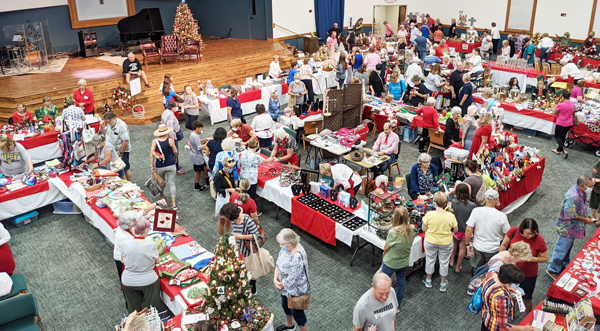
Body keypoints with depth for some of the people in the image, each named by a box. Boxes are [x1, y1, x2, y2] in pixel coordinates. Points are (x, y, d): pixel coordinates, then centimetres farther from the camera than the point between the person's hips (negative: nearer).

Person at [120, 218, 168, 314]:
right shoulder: (151, 244, -22)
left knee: (134, 307, 24)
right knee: (151, 306, 22)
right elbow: (157, 261, -6)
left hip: (128, 282, 2)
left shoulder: (124, 243, -15)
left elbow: (122, 261, 2)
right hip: (148, 281, -2)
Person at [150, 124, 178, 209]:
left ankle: (162, 196, 47)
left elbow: (152, 155, -12)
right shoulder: (170, 140, -13)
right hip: (171, 165, -1)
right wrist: (175, 157, 18)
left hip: (159, 166, 1)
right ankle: (173, 203, 2)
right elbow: (175, 152, -3)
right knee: (172, 183, 5)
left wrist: (152, 166, -2)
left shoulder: (155, 142, -12)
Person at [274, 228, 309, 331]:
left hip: (295, 289, -9)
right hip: (285, 286, 9)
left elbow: (291, 279, -30)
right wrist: (275, 279, -12)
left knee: (297, 313, 14)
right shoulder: (286, 247, -14)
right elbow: (278, 262, -1)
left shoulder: (297, 258, -39)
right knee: (285, 306, 32)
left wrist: (280, 284, -12)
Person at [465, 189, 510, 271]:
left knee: (476, 269, 22)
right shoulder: (501, 216, -17)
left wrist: (467, 244, -2)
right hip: (494, 250, -1)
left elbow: (468, 229, -16)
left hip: (478, 248, 1)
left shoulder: (476, 211, -16)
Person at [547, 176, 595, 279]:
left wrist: (588, 216, 2)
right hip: (567, 228, -10)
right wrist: (585, 220, -19)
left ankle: (563, 266, 43)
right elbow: (570, 215, -30)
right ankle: (552, 270, 19)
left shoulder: (582, 192, -2)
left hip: (573, 228, 10)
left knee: (568, 247, 25)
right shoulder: (573, 197, -34)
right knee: (562, 249, 4)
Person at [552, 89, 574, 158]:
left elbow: (555, 113, -8)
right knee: (562, 136, 19)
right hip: (569, 124, 6)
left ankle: (564, 150, -11)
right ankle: (558, 150, 32)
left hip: (561, 124, -6)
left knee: (557, 136, 8)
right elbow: (572, 113, 13)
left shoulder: (560, 105, -22)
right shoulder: (572, 104, -2)